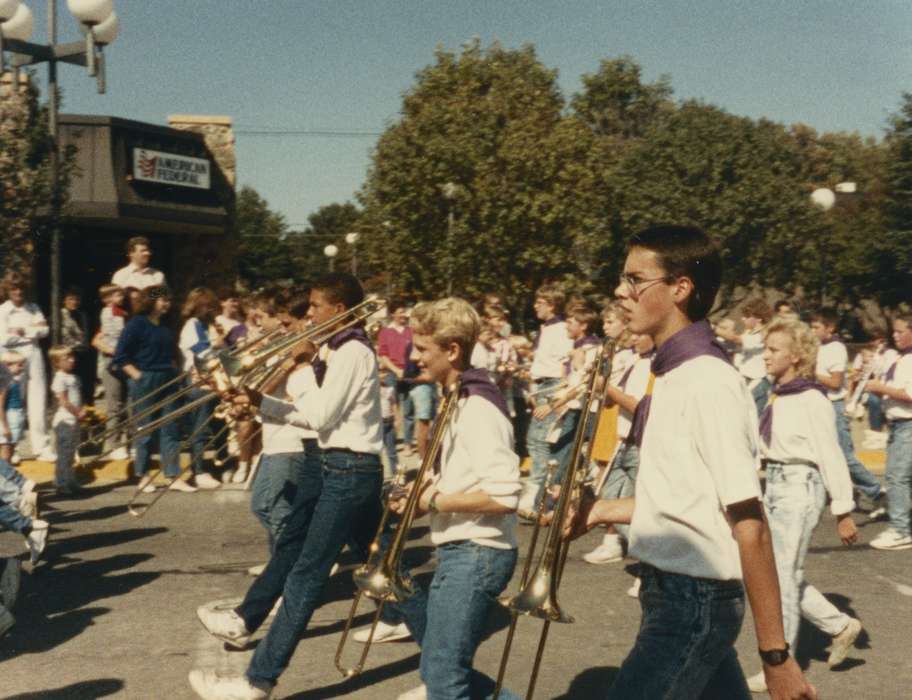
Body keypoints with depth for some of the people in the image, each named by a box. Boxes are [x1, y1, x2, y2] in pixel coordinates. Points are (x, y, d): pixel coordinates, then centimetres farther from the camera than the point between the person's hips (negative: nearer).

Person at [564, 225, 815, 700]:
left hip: (694, 601, -9)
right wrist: (602, 511, 9)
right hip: (670, 591, 9)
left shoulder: (709, 381, -21)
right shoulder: (673, 375, 6)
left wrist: (775, 655, -20)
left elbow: (750, 526, -22)